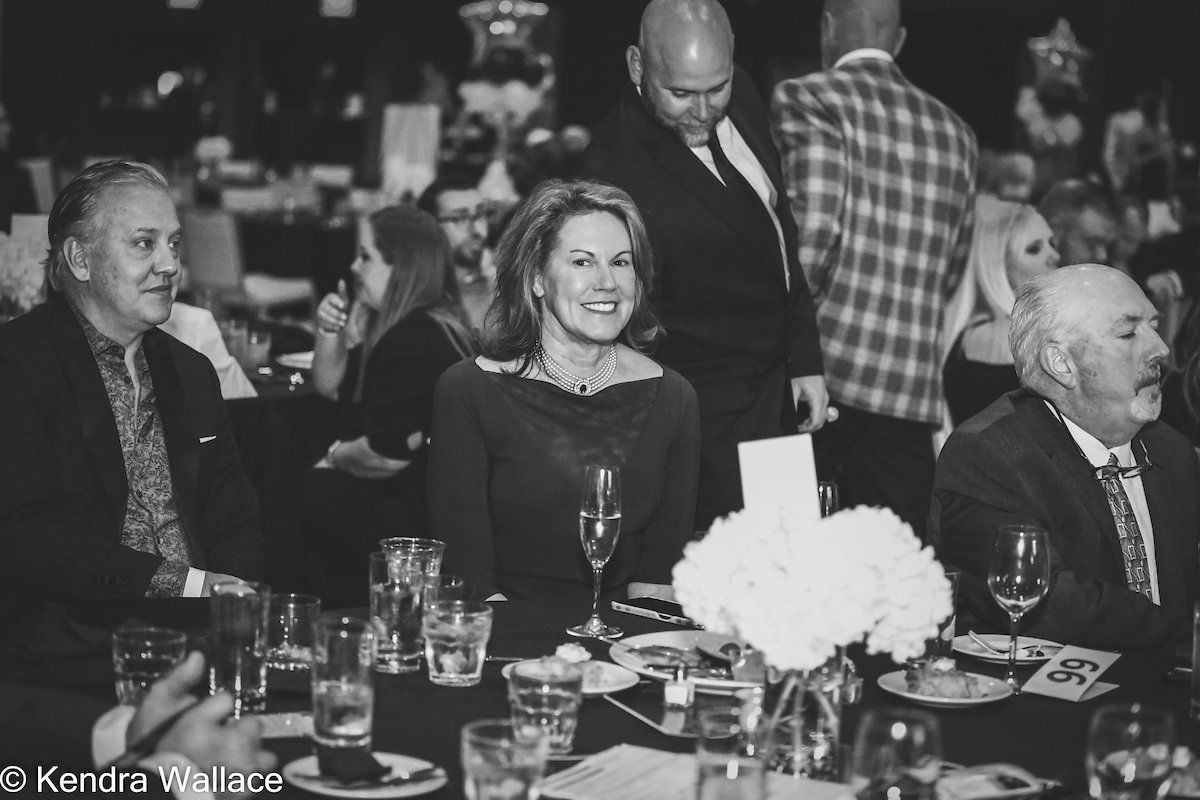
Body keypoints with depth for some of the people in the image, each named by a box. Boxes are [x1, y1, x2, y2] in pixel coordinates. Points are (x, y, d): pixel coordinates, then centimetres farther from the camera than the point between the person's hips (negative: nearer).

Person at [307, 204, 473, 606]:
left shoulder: (414, 341, -22)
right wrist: (330, 332, 3)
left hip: (412, 516, -10)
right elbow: (330, 387, 21)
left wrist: (335, 457, -5)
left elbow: (388, 455, -25)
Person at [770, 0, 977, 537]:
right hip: (913, 389, 5)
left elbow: (811, 233, -14)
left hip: (819, 375, -5)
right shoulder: (954, 132, 14)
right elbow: (951, 270, 18)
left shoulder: (807, 101, -4)